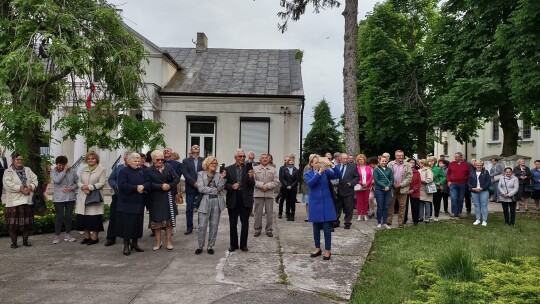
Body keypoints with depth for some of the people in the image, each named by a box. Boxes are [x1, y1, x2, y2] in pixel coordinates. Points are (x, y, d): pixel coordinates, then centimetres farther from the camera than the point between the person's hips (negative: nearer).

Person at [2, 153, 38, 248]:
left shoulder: (27, 170, 14)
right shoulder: (8, 172, 1)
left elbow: (35, 180, 7)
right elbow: (7, 184, -13)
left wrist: (30, 188, -12)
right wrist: (21, 189, -18)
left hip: (27, 200, 4)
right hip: (14, 201, -4)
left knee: (27, 222, 7)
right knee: (13, 222, -1)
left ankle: (25, 240, 19)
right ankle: (14, 241, 11)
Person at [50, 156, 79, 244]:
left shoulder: (72, 171, 5)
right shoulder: (53, 172, 0)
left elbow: (77, 182, 8)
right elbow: (57, 180, -19)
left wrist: (71, 188, -9)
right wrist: (64, 171, -15)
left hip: (71, 197, 2)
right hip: (59, 198, -2)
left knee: (68, 216, 9)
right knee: (59, 217, -2)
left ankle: (68, 234, 21)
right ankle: (57, 236, 9)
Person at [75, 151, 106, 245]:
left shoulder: (101, 170, -1)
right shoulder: (84, 169, 15)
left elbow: (101, 183, -10)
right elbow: (79, 181, 11)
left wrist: (89, 187, -17)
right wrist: (83, 187, -11)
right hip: (83, 198, 5)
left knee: (94, 219, -2)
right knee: (84, 218, 7)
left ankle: (94, 237, 8)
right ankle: (86, 236, 19)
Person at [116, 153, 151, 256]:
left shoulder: (143, 171, 9)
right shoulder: (123, 172, -4)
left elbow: (148, 183, 2)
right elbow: (122, 185, -16)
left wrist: (143, 187, -18)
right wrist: (136, 187, -19)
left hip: (139, 203, 4)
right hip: (126, 203, -4)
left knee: (138, 223, 8)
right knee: (127, 224, -1)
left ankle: (135, 243, 23)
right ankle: (126, 245, 10)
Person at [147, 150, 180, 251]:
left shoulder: (168, 167, 3)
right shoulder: (149, 170, -2)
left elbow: (177, 178, 0)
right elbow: (150, 184, -12)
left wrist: (169, 185, -13)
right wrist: (161, 187, -21)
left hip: (168, 197, 1)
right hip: (155, 199, -1)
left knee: (169, 220, 6)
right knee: (156, 220, 5)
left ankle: (168, 241, 16)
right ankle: (158, 242, 18)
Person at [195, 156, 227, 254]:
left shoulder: (218, 175, 9)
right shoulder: (201, 174, 3)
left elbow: (220, 188, -2)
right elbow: (201, 188, -8)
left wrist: (222, 178, -15)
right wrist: (215, 190, -5)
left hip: (217, 202, 2)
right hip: (205, 201, -2)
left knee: (214, 226, 6)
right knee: (202, 226, -3)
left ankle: (210, 246, 17)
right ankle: (200, 246, 12)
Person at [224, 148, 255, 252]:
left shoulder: (248, 169, 2)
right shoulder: (228, 169, 3)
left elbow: (252, 185, 0)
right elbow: (225, 184, 4)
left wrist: (251, 177, -19)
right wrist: (231, 186, -15)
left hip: (245, 199, 0)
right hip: (233, 199, 0)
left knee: (245, 223, 6)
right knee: (233, 223, 10)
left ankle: (244, 244, 18)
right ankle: (233, 244, 22)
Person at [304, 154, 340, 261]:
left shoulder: (326, 171, 1)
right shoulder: (308, 174, 1)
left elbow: (338, 175, -13)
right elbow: (310, 183, -20)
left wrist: (331, 165, -27)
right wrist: (319, 172, -29)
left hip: (326, 203, -1)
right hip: (315, 204, 1)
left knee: (327, 227, -1)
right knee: (316, 227, 11)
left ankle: (328, 250, 10)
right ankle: (317, 248, 25)